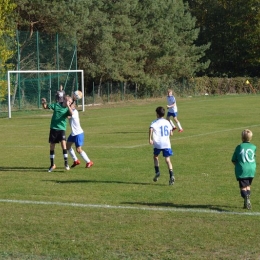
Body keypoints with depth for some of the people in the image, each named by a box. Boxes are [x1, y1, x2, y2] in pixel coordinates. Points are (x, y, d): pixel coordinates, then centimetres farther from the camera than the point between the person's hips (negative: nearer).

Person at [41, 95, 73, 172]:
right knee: (52, 147, 6)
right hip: (53, 128, 2)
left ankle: (66, 163, -13)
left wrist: (68, 106, -27)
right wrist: (43, 103, -13)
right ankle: (52, 165, 20)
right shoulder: (56, 105, 3)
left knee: (63, 143, -21)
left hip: (62, 129, -2)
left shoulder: (67, 109, 0)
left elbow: (71, 114, -21)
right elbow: (45, 107, 8)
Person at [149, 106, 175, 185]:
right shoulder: (167, 122, 12)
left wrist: (150, 139, -21)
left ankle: (157, 172, 12)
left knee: (155, 156, 23)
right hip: (166, 143, 2)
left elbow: (151, 129, -22)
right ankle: (171, 175, -16)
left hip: (158, 143, -2)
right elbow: (171, 133, 13)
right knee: (167, 160, 0)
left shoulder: (155, 122, -1)